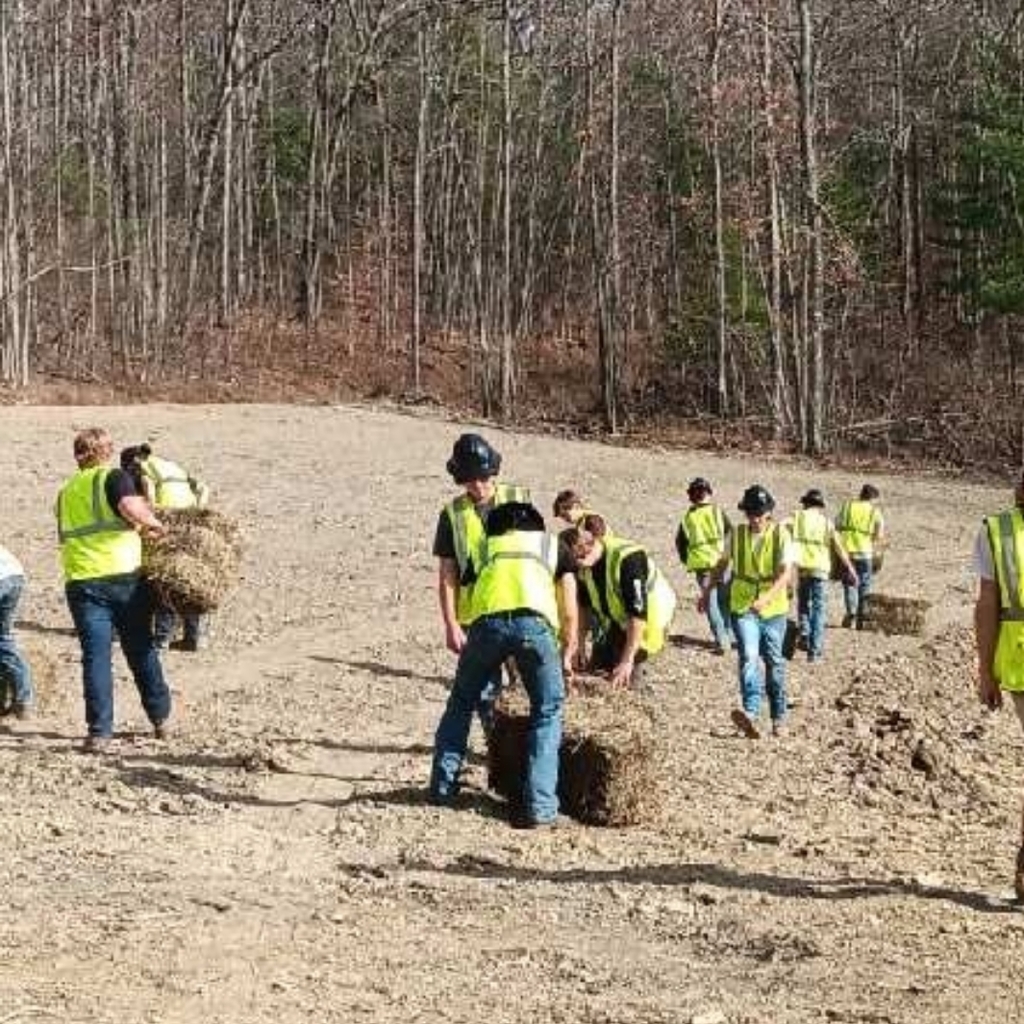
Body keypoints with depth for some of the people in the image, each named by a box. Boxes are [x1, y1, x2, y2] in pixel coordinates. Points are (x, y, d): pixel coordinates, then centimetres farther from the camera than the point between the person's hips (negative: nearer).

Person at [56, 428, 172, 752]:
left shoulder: (65, 492, 18)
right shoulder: (114, 477, 0)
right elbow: (132, 507, -20)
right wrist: (154, 523, 0)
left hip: (81, 582, 3)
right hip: (124, 577, -3)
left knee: (95, 657, 3)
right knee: (141, 651, 12)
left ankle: (99, 732, -3)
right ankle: (161, 719, 23)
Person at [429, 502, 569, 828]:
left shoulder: (486, 546, 36)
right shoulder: (552, 543, 32)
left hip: (488, 619, 2)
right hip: (534, 619, -1)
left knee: (461, 702, 23)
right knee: (547, 712, 11)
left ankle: (443, 786, 26)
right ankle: (540, 807, 2)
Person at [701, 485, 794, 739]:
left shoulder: (781, 534, -7)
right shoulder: (737, 534, 2)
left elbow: (786, 573, -18)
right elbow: (723, 564, 19)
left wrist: (766, 598, -33)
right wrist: (707, 591, 24)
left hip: (773, 610, 0)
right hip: (742, 608, 1)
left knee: (774, 663, 11)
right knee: (748, 657, -20)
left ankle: (779, 717, 27)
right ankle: (750, 714, -35)